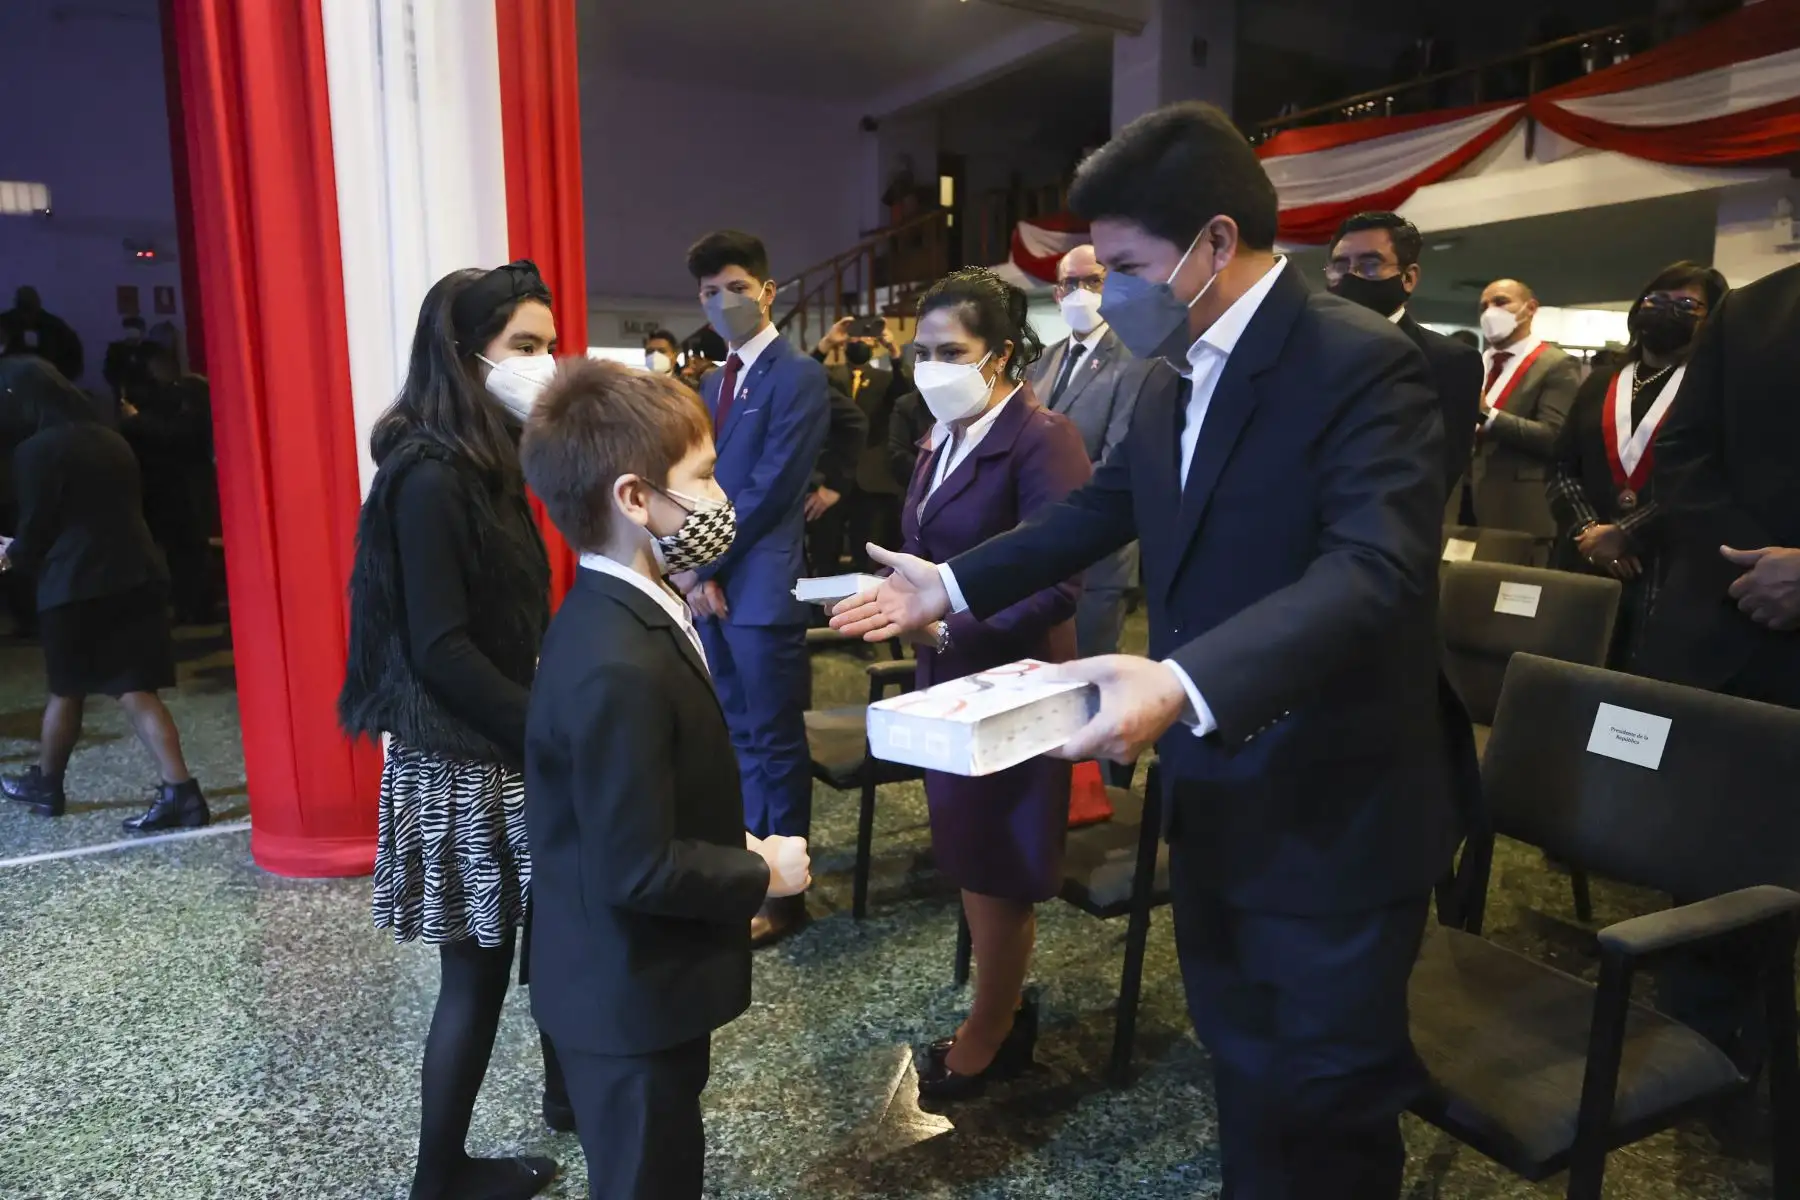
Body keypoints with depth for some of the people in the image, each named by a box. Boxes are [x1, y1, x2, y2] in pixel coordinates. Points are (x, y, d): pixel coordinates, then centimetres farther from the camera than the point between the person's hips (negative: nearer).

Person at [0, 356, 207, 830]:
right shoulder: (109, 438, 13)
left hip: (76, 585, -5)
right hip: (137, 575, 5)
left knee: (67, 690, 13)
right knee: (136, 690, 2)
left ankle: (45, 784, 31)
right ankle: (180, 789, -8)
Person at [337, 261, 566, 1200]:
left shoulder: (486, 461, 8)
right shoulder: (431, 478, -20)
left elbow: (506, 622, 8)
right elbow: (440, 649, -22)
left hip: (504, 747, 8)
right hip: (462, 763, -8)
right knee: (478, 970, 7)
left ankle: (570, 1091, 42)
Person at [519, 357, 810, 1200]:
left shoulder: (618, 615, 0)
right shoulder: (620, 667, -32)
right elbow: (638, 870, -28)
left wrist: (735, 854, 4)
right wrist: (762, 874, -15)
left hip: (636, 978, 9)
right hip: (631, 993, -9)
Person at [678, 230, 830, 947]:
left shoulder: (798, 376, -9)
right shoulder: (714, 384, 17)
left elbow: (769, 488, -16)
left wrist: (703, 565, -12)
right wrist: (693, 569, -3)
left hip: (762, 585, -8)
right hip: (711, 585, 8)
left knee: (776, 740, 2)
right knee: (740, 736, 17)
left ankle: (785, 892, 15)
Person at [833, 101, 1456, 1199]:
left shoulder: (1360, 363, -20)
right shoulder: (1181, 378, 7)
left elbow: (1379, 567, -33)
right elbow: (1096, 514, 16)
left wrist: (1184, 682, -44)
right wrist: (952, 585, 12)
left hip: (1335, 817, -7)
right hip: (1215, 800, 8)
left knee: (1333, 1108, 12)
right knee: (1243, 1067, 24)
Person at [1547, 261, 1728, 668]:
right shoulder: (1599, 384, 17)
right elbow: (1562, 467, 11)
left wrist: (1623, 533, -13)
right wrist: (1588, 530, -5)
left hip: (1668, 569, -4)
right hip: (1584, 563, 4)